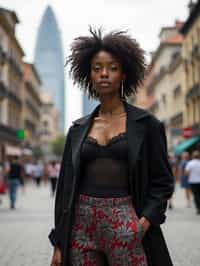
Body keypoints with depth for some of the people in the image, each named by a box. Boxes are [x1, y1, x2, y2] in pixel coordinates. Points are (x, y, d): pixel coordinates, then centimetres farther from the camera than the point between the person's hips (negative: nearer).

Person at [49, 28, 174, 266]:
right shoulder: (78, 129, 8)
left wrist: (145, 222, -14)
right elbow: (66, 185, 8)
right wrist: (59, 243, 4)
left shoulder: (146, 124, 1)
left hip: (125, 224, -2)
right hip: (82, 224, 3)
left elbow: (162, 181, 1)